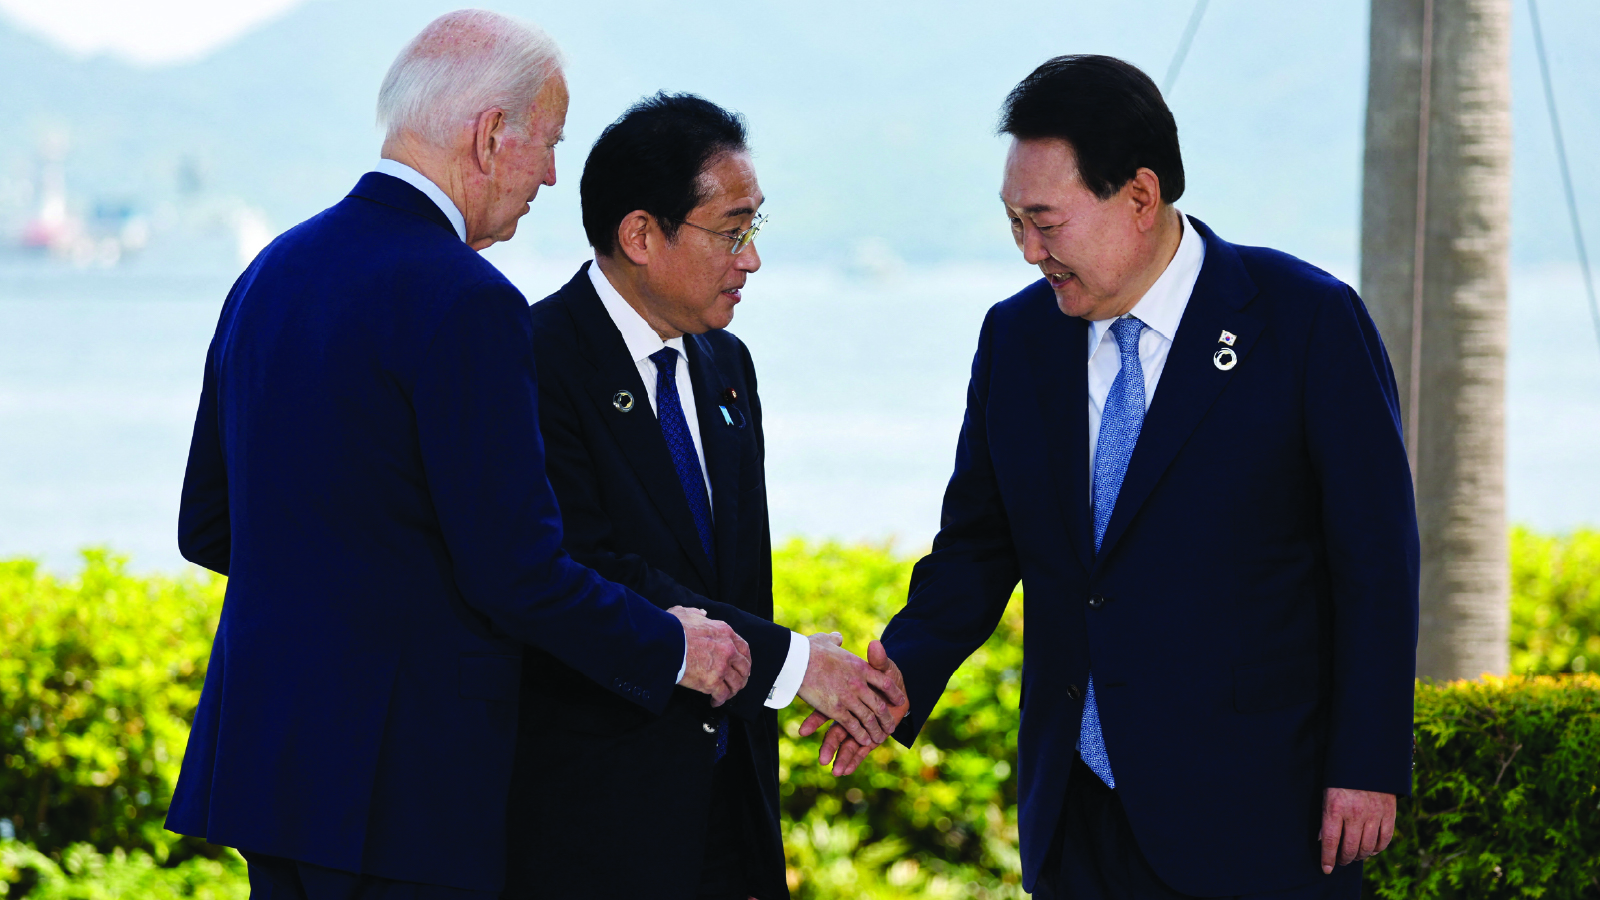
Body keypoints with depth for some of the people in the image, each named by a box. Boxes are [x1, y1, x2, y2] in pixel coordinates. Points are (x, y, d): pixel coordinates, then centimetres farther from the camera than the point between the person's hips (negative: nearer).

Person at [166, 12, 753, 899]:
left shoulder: (273, 271, 11)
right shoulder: (463, 303, -16)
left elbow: (207, 528, 17)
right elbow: (515, 567, -18)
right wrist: (670, 649, -3)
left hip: (261, 749, 9)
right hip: (403, 788, -8)